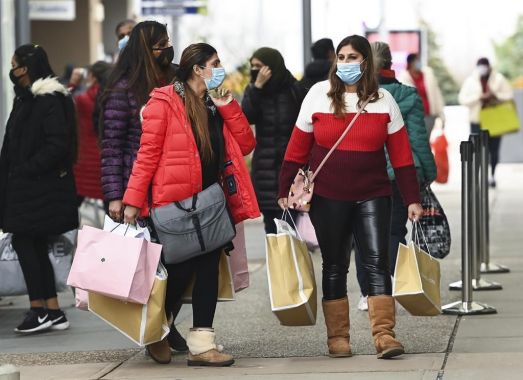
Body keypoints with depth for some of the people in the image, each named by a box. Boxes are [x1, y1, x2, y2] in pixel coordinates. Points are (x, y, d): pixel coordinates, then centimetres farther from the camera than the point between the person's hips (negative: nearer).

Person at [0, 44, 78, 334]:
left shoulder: (49, 100, -14)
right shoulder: (27, 99, 15)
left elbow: (57, 145, -20)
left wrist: (26, 169, -18)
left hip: (41, 187, -9)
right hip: (27, 186, 9)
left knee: (23, 242, -9)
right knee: (35, 247, 9)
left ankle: (39, 309, -5)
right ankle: (53, 312, 11)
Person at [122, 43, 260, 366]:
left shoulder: (217, 105, 14)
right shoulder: (165, 102, -7)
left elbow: (245, 145, 9)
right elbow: (148, 154, -10)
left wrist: (228, 106, -1)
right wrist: (134, 200, -14)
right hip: (176, 204, -6)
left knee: (208, 268, 2)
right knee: (180, 270, -2)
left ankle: (202, 343, 4)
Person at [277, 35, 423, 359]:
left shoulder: (383, 100, 2)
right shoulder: (319, 95, 1)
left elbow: (401, 154, 2)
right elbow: (297, 149, 3)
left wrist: (412, 199, -1)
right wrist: (285, 191, 1)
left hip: (373, 195, 0)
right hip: (328, 198, 0)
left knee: (377, 261, -9)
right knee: (335, 266, 6)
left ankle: (384, 333, -12)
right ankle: (337, 337, 12)